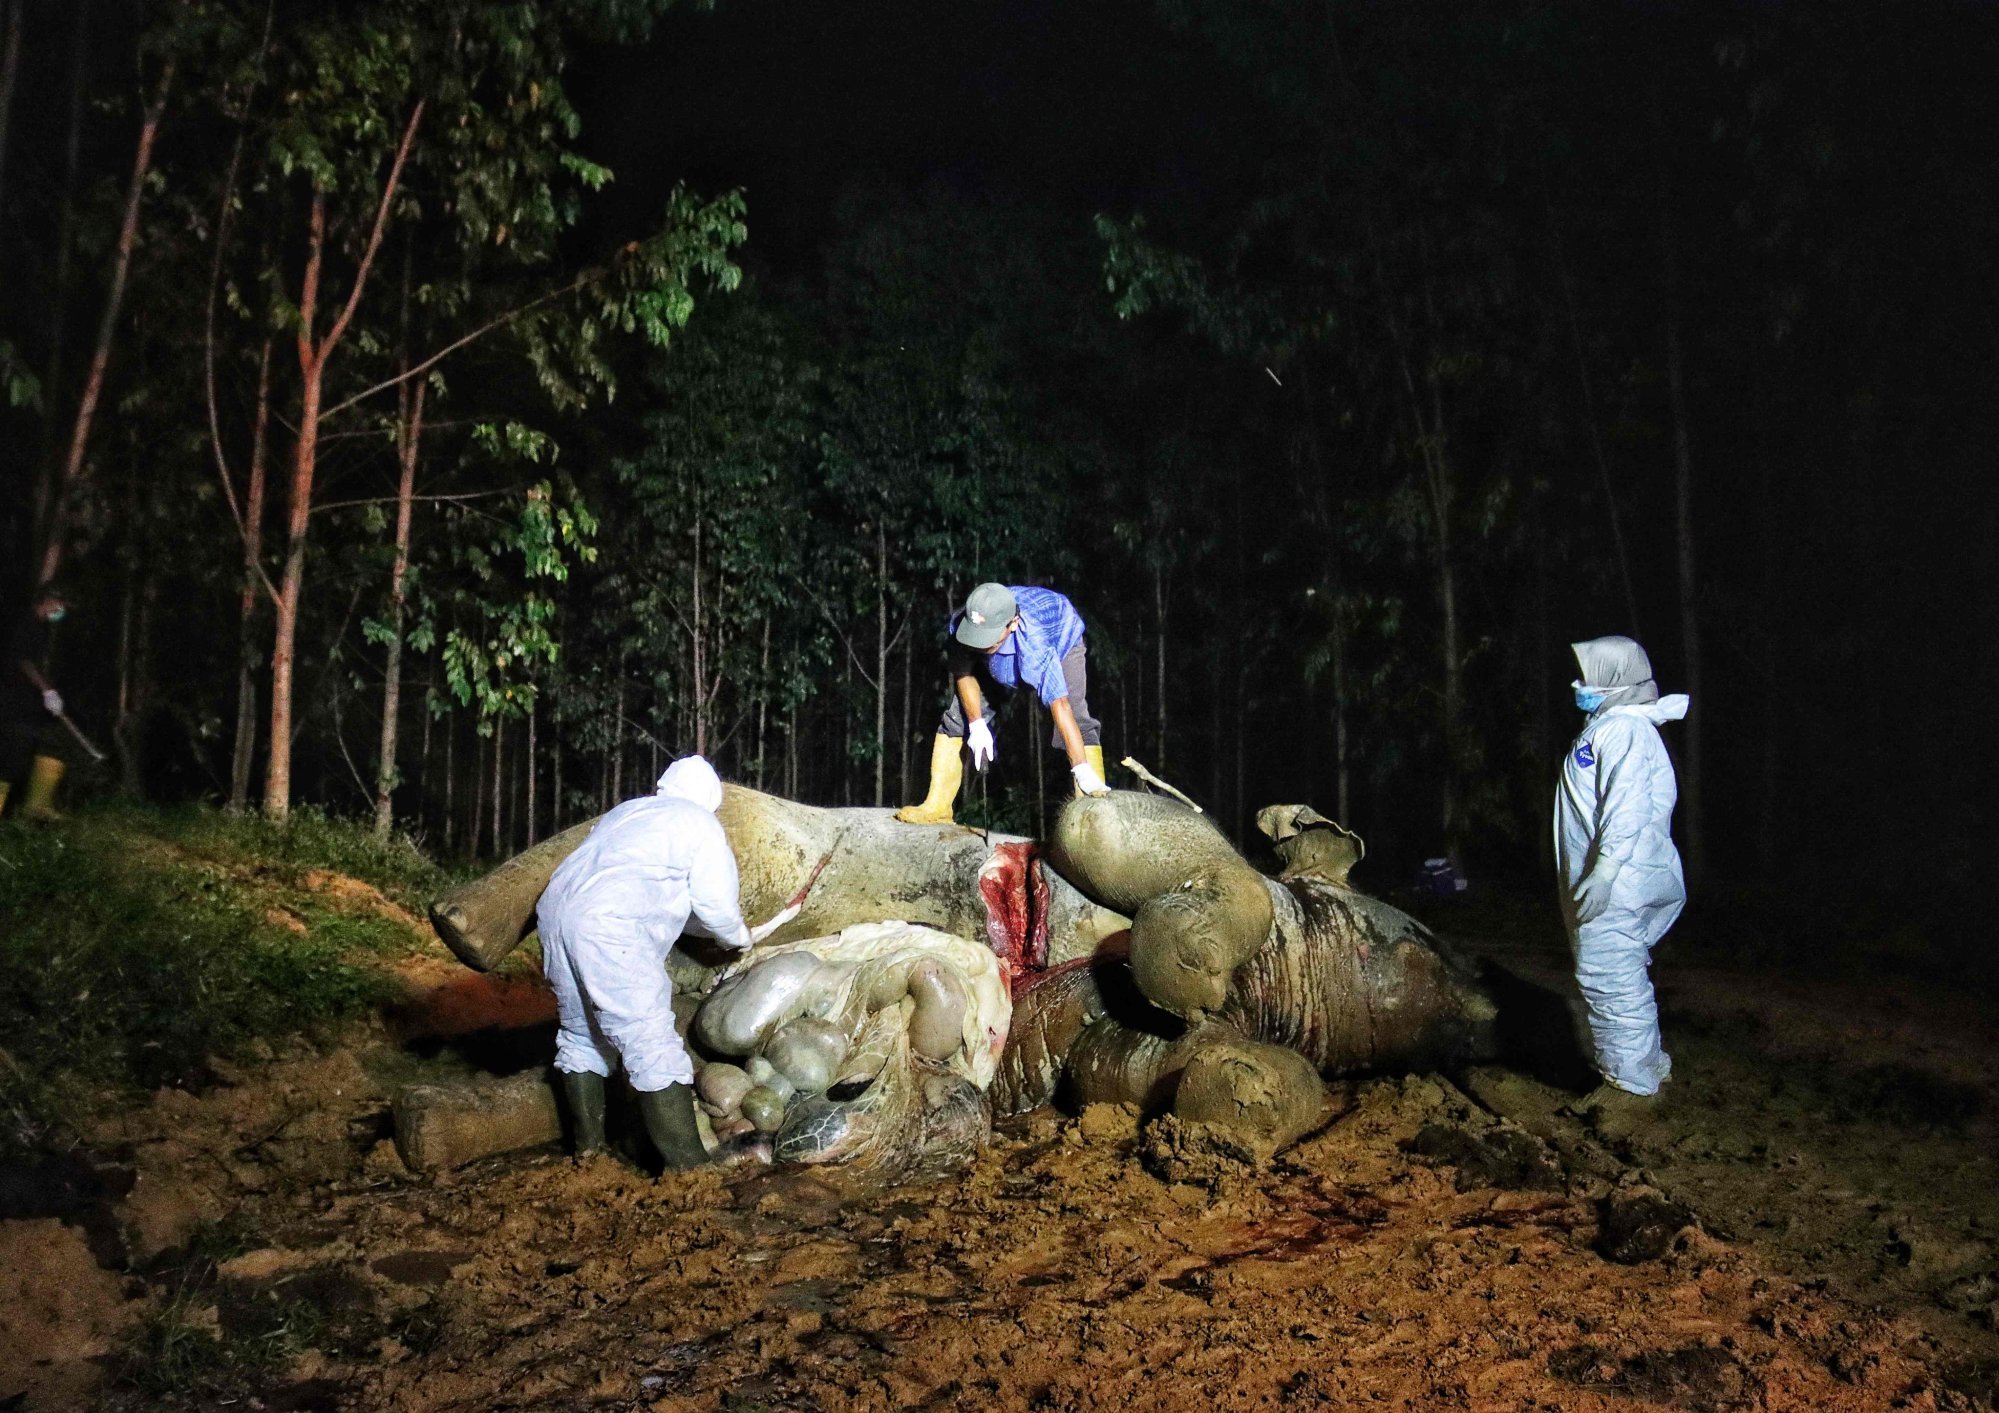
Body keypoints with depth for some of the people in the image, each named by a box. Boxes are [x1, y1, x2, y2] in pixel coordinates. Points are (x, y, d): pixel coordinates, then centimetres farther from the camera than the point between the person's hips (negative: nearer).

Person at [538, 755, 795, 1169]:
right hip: (609, 929, -8)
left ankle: (587, 1144, 31)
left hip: (555, 914, 8)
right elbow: (716, 906, 9)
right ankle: (687, 1166, -8)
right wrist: (743, 937, 30)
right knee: (652, 1044, -7)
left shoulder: (626, 812, 33)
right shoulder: (700, 823, 12)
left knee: (580, 1033, 22)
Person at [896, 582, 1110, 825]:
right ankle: (937, 807, 4)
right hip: (999, 660, 4)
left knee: (1077, 715, -26)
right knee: (958, 714, -4)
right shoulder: (961, 624, -36)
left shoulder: (1034, 646, -48)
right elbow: (964, 672, -16)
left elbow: (1060, 706, -50)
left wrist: (1083, 772, -52)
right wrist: (977, 724, -20)